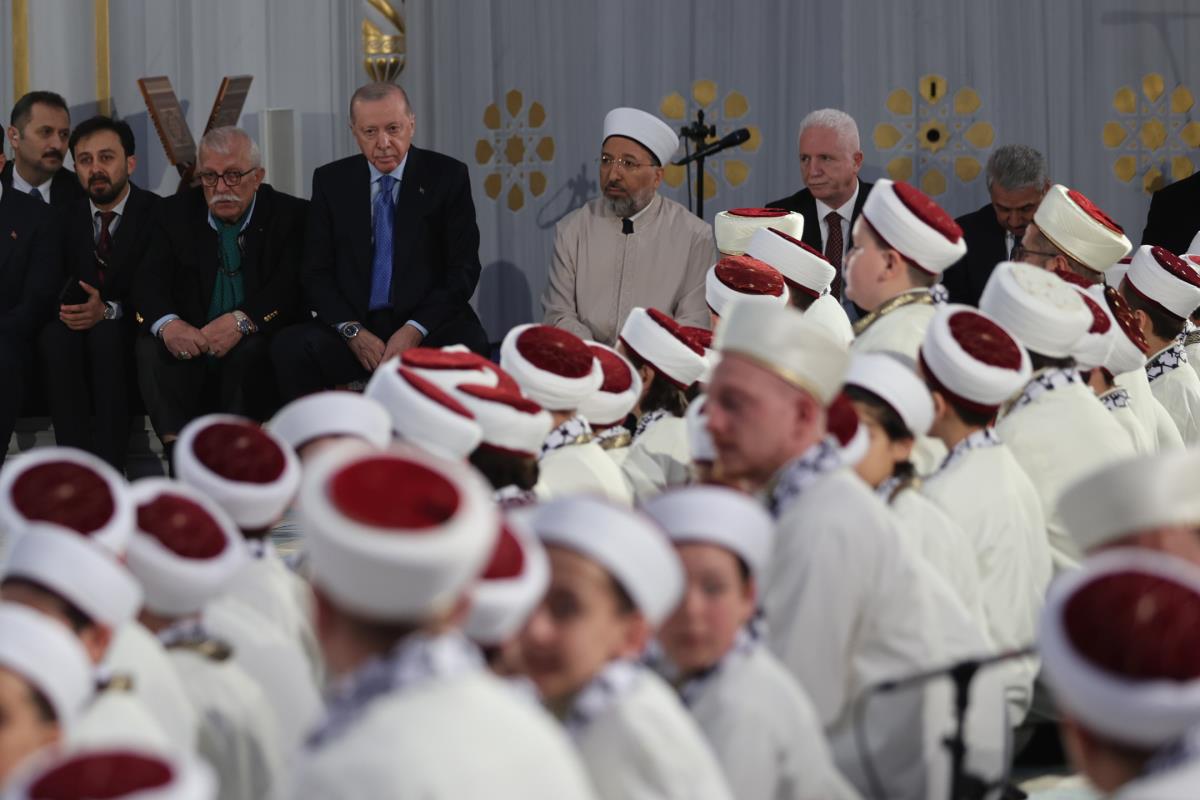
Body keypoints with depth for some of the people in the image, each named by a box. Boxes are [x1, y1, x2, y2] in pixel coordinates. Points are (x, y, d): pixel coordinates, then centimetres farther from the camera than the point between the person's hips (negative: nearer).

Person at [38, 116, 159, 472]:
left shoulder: (158, 213, -5)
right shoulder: (68, 215, 6)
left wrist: (110, 310, -25)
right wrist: (68, 307, -18)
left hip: (134, 335, -3)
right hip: (80, 327, 3)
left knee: (106, 336, -36)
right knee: (54, 336, -31)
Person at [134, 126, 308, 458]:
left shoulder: (290, 215, 2)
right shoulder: (176, 213, 10)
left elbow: (292, 288, -12)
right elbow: (149, 281, -1)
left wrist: (242, 321, -30)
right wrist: (167, 323, -25)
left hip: (259, 347, -2)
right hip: (189, 349, 3)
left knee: (250, 351, -35)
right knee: (150, 349, -27)